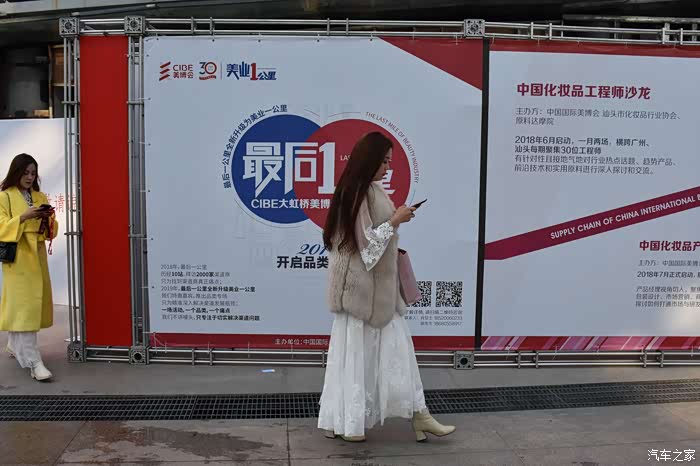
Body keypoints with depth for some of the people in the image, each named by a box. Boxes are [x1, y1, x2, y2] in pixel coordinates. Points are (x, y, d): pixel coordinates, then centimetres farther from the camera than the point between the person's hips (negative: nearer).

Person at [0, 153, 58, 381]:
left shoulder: (40, 197, 13)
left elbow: (50, 231, 11)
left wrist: (49, 219, -10)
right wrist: (23, 217, -22)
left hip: (37, 255, 6)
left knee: (35, 303, 11)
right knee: (24, 306, -11)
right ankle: (33, 362, -14)